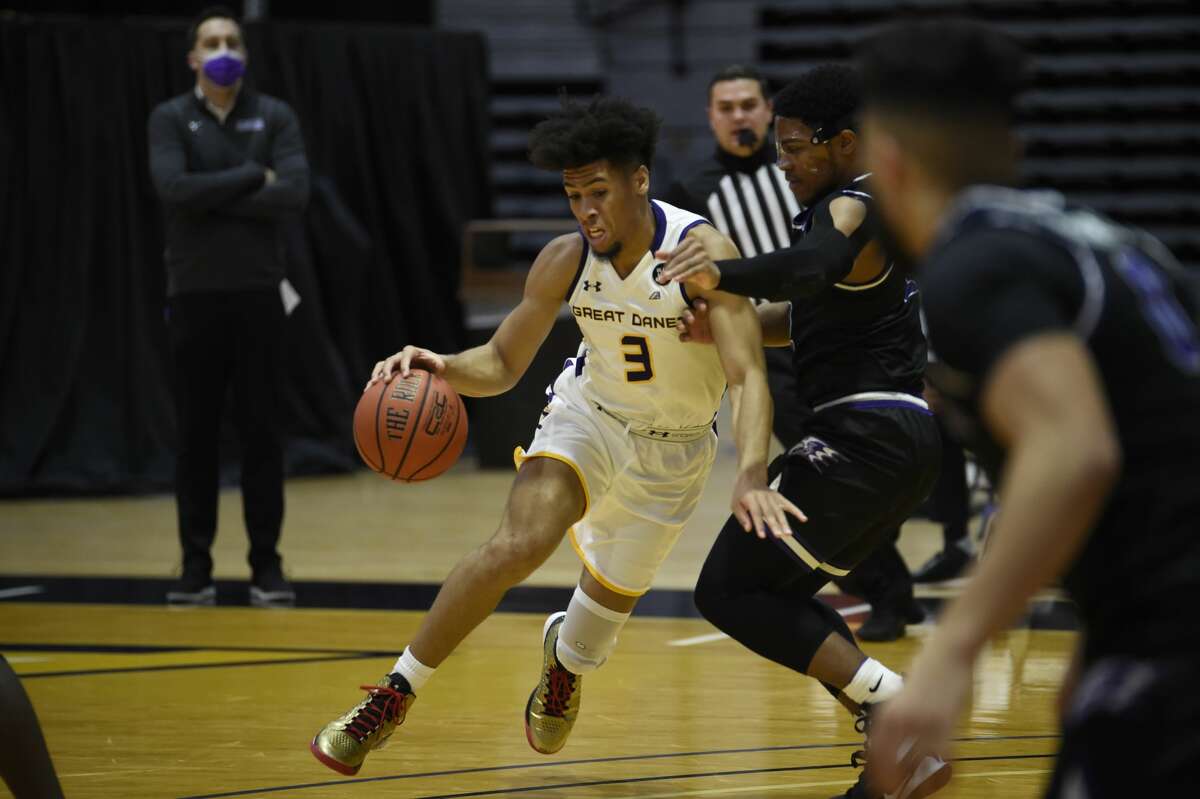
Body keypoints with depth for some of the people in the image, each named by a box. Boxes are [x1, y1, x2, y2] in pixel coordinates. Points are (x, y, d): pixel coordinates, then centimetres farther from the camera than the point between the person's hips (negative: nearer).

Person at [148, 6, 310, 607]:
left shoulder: (274, 117, 3)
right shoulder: (171, 119, 1)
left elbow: (294, 194, -12)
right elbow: (173, 189, -16)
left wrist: (212, 197, -13)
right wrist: (251, 179, -12)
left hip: (257, 293, 0)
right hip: (194, 296, 0)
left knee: (261, 432, 1)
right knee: (196, 434, 2)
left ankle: (266, 565, 6)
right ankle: (196, 566, 8)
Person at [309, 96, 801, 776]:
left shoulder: (703, 252, -29)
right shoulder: (566, 261, -18)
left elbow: (747, 375, -36)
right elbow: (502, 364, -8)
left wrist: (751, 476, -53)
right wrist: (443, 367, -31)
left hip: (674, 449, -1)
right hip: (589, 415, 1)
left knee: (613, 593, 13)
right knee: (519, 544, -25)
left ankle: (567, 659, 53)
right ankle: (395, 694, -15)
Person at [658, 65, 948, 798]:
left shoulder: (853, 209, -11)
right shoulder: (880, 208, 21)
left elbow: (815, 267, -36)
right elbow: (813, 312, 28)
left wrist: (722, 275, -52)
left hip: (867, 437, -10)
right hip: (907, 437, 10)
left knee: (730, 591, -9)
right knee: (779, 590, 19)